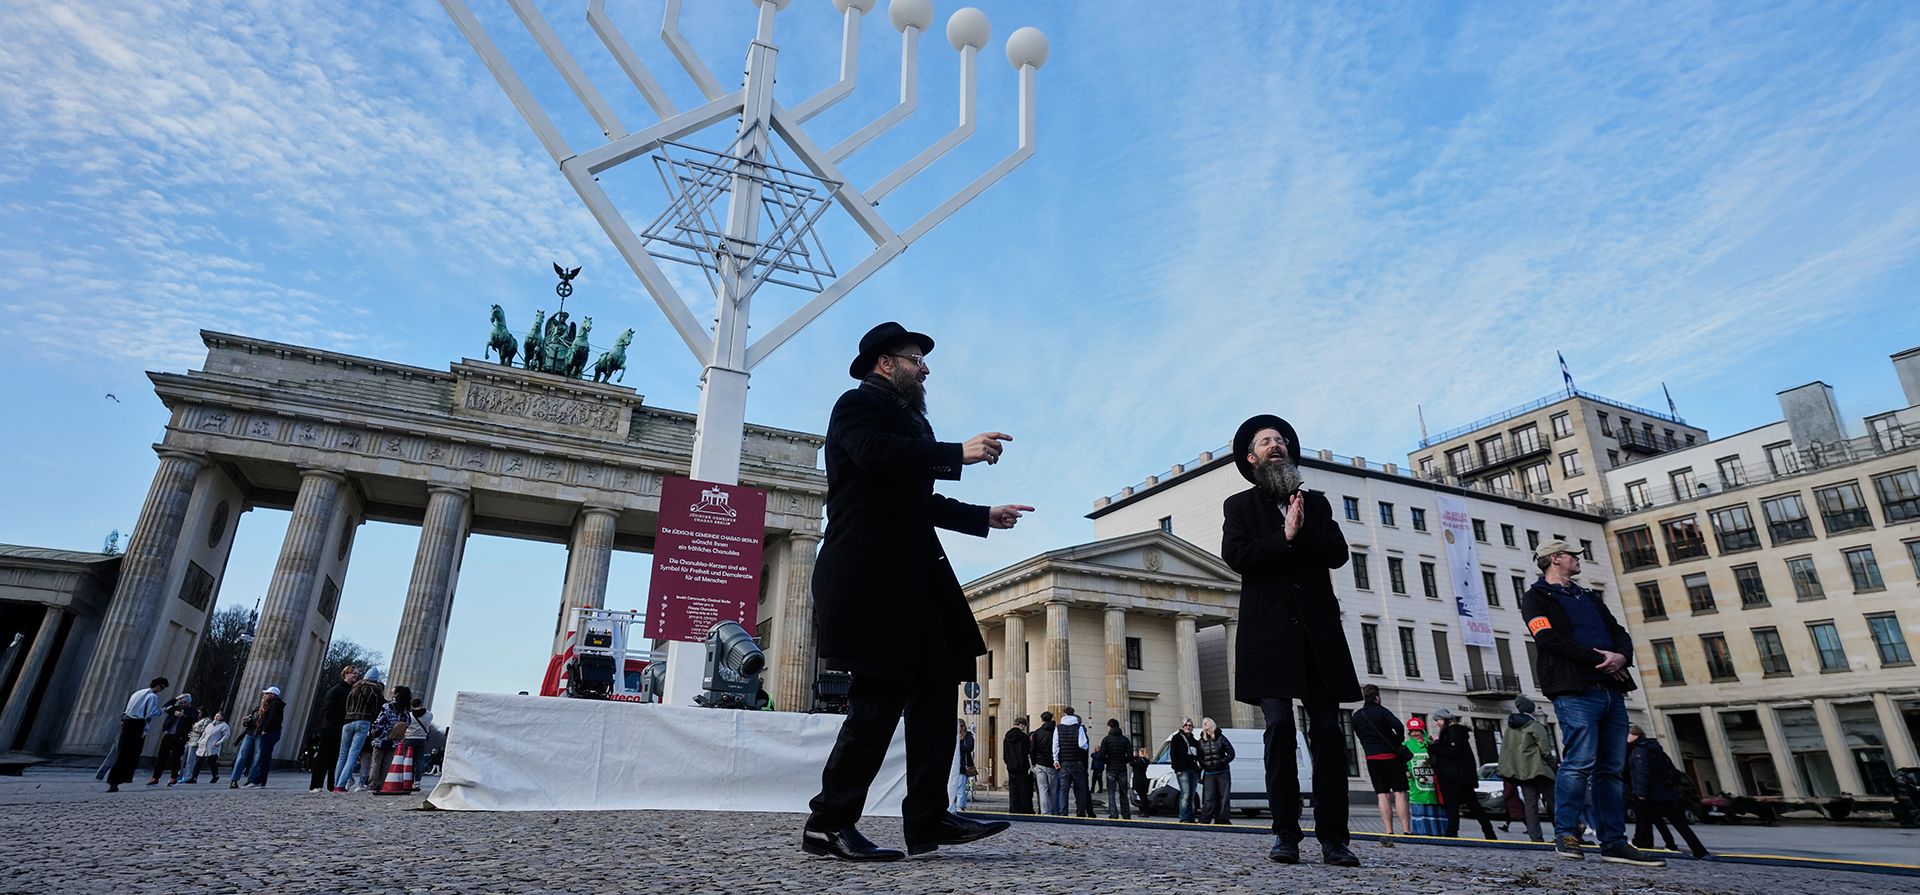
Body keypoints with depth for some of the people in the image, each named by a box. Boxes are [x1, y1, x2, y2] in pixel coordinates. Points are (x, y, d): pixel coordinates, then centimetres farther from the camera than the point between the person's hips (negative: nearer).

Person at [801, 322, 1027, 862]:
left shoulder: (909, 420, 26)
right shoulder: (860, 403, -1)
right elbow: (876, 453, -23)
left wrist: (984, 517, 25)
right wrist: (959, 453, -23)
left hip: (908, 578, 10)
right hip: (871, 577, -9)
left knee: (934, 692, 5)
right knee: (880, 698, -9)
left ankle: (928, 818, 9)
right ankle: (829, 824, 3)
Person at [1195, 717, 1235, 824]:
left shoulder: (1221, 739, 0)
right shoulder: (1201, 742, 7)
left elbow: (1231, 753, 1)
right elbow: (1199, 759, 12)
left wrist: (1222, 762, -12)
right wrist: (1198, 775, 8)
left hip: (1223, 773, -1)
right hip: (1209, 774, 1)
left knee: (1224, 798, 1)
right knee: (1209, 799, -7)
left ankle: (1222, 819, 9)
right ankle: (1204, 820, -5)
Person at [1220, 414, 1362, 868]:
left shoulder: (1315, 502, 20)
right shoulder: (1239, 505, 13)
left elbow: (1337, 553, 6)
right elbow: (1235, 554, -5)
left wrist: (1298, 532, -8)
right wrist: (1286, 537, -8)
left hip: (1319, 628, 3)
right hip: (1270, 631, -2)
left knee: (1328, 730, -3)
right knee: (1280, 724, -10)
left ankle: (1333, 837, 2)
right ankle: (1285, 833, -3)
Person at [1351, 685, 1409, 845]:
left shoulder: (1356, 716, 10)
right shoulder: (1381, 711, -5)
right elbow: (1399, 726, -17)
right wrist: (1398, 743, -2)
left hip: (1372, 758, 3)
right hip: (1391, 756, -3)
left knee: (1382, 795, 3)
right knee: (1399, 793, -1)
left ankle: (1389, 833, -4)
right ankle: (1406, 831, -6)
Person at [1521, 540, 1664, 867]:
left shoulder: (1588, 597, 27)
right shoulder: (1536, 597, 3)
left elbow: (1619, 632, 18)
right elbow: (1549, 638, -11)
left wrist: (1622, 656, -5)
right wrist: (1600, 659, -12)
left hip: (1612, 690, 8)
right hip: (1575, 691, -7)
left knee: (1611, 769, 6)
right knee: (1580, 762, -13)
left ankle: (1614, 842, 10)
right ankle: (1566, 834, -4)